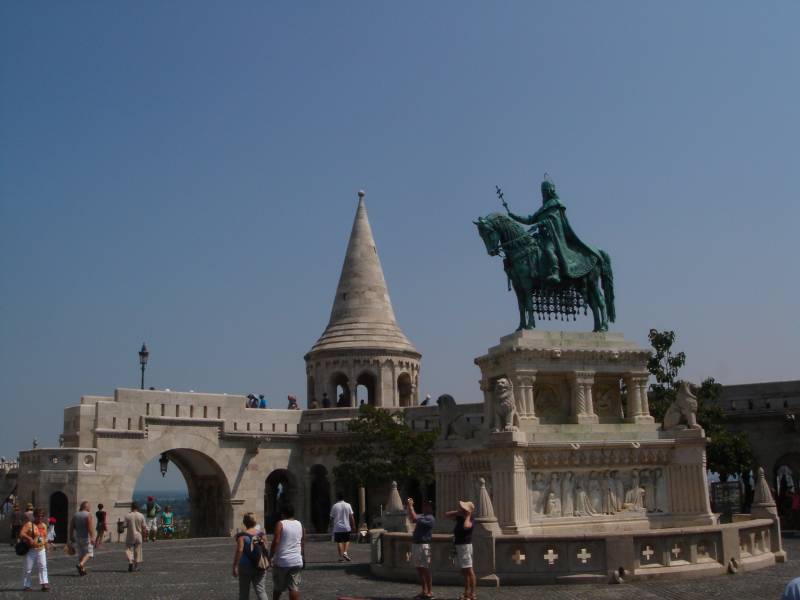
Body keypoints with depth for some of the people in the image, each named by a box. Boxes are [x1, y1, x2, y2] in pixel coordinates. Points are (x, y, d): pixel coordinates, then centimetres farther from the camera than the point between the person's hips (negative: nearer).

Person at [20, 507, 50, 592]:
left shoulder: (44, 525, 11)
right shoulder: (29, 524, -7)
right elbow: (21, 533, -19)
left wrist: (46, 548, 16)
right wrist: (29, 538, -31)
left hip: (41, 550, 4)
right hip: (31, 550, -4)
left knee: (43, 566, -7)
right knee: (28, 568, 3)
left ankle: (45, 584, -10)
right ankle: (27, 585, 15)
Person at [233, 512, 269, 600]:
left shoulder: (242, 535, -9)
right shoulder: (261, 534, 4)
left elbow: (239, 550, -17)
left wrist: (235, 566, -14)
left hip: (246, 566, -3)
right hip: (259, 567, 3)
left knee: (244, 592, 11)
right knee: (261, 590, 0)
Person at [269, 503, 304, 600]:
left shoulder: (280, 524, -7)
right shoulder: (300, 525, 9)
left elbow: (276, 541, -14)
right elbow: (303, 544, 13)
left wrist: (270, 556, -6)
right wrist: (302, 556, 23)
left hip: (281, 561, -3)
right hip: (296, 561, 4)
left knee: (278, 587, 13)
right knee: (294, 587, 2)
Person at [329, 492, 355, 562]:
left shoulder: (334, 506, -4)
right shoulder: (348, 505, -1)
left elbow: (332, 517, 0)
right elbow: (351, 517, -2)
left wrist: (331, 526, 12)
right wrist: (353, 525, 6)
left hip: (337, 527, -1)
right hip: (346, 527, 1)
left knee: (339, 542, 5)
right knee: (347, 540, 16)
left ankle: (341, 556, 1)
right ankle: (345, 552, -3)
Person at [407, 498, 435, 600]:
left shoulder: (430, 518, -13)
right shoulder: (422, 516, 14)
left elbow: (415, 519, -22)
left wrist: (410, 506, -16)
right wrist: (408, 507, 7)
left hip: (423, 545, -9)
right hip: (415, 544, 9)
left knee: (425, 569, -3)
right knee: (419, 568, 12)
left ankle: (430, 592, 4)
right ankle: (424, 591, 20)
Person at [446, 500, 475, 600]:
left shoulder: (469, 521, -16)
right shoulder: (459, 517, 9)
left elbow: (466, 526, -41)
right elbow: (447, 514, 20)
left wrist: (468, 516, -25)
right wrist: (458, 511, 5)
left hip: (465, 546, -9)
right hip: (458, 546, 9)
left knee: (469, 570, -7)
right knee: (464, 571, 14)